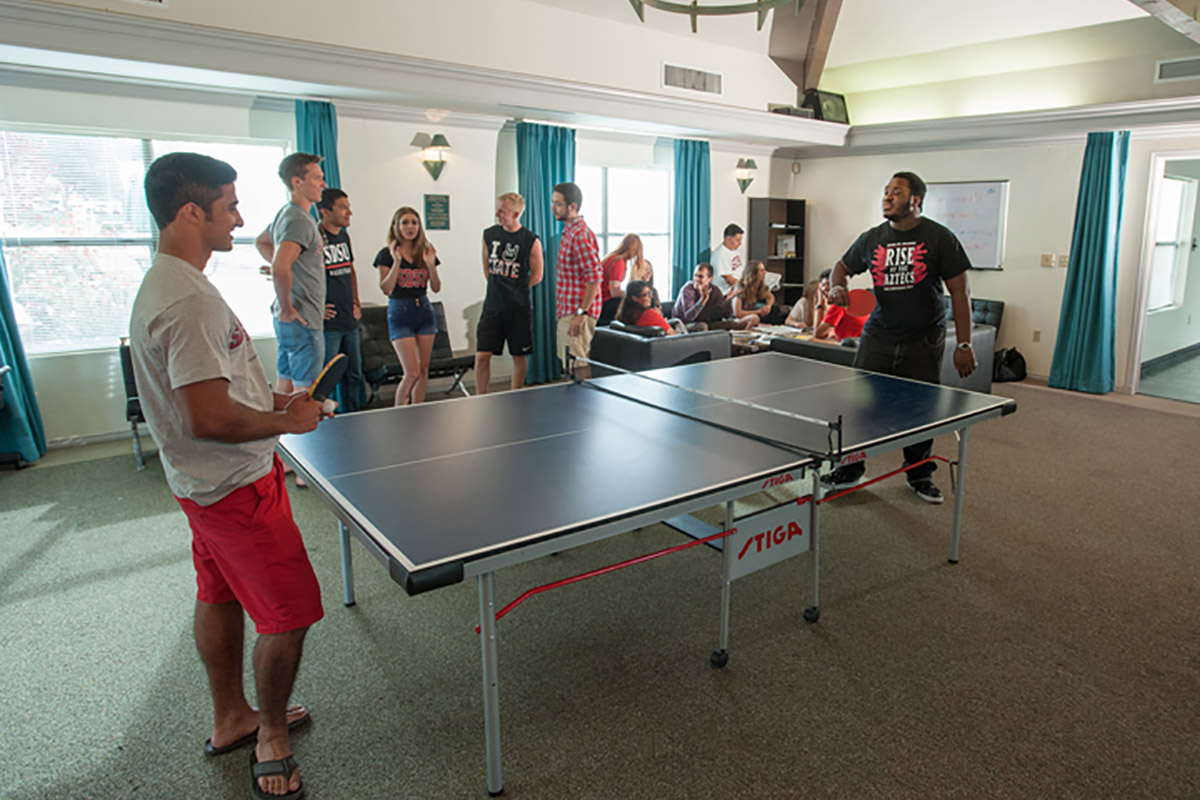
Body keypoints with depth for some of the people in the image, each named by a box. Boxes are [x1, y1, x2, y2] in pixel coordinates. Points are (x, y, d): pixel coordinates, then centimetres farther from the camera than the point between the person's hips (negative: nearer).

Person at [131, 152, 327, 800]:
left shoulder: (163, 285, 8)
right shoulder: (188, 300, -27)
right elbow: (210, 419, -31)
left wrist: (274, 399, 9)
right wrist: (288, 422, -16)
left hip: (207, 480, 11)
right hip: (235, 485, -11)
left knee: (221, 597, 22)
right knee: (289, 613, 3)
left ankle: (230, 720, 41)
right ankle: (271, 736, 24)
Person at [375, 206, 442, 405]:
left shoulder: (426, 252, 7)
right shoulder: (387, 254, -4)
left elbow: (436, 288, 3)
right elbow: (386, 289, -13)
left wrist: (431, 264, -12)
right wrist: (397, 261, -20)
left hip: (424, 311, 5)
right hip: (400, 313, -4)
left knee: (423, 370, 6)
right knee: (412, 372, -11)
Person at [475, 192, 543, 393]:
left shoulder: (531, 241, -7)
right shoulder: (489, 234, 5)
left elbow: (536, 276, 0)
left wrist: (515, 289, 4)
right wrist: (498, 287, 12)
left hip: (518, 308, -3)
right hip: (492, 306, 3)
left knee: (519, 356, 8)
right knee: (482, 355, -3)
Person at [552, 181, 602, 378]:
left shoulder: (580, 234, -16)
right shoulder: (569, 231, 16)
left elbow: (594, 275, -24)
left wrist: (582, 312, -25)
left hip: (576, 314, -10)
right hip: (567, 312, 10)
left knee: (580, 367, -6)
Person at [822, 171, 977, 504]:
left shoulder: (939, 238, -5)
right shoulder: (871, 239, 3)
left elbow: (959, 292, -5)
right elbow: (843, 266, 21)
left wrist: (964, 345, -10)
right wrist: (836, 286, -4)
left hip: (923, 341, -2)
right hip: (878, 336, 2)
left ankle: (919, 474, 27)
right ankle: (852, 467, 17)